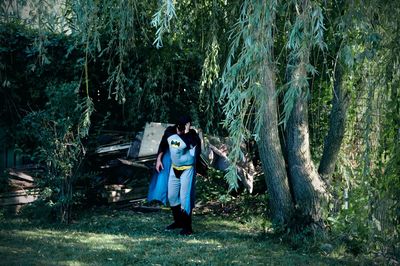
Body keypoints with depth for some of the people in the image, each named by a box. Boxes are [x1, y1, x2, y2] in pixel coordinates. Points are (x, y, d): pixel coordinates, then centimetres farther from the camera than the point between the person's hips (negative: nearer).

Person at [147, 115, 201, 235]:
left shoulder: (191, 135, -19)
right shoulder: (169, 131, -5)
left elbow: (195, 144, -33)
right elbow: (163, 145, 9)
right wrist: (159, 159, 8)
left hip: (187, 169, -6)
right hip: (174, 168, 6)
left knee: (185, 198, -7)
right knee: (171, 196, 15)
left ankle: (187, 227, 4)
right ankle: (178, 221, 33)